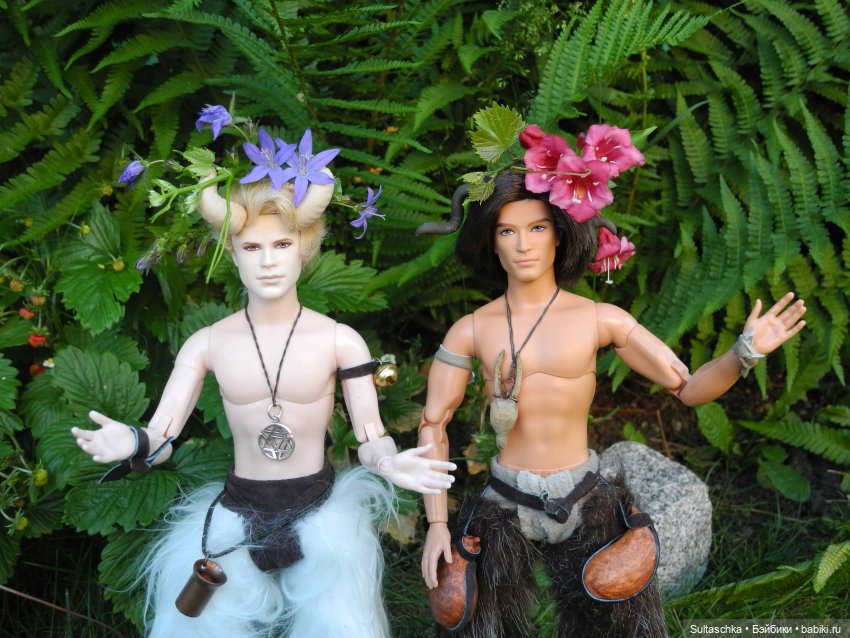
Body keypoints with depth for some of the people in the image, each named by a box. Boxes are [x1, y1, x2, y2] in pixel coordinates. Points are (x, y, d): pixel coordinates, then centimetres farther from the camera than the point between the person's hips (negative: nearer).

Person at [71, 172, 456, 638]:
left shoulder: (339, 340, -7)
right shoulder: (206, 344, -2)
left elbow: (370, 437, -6)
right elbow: (161, 437, -8)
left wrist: (388, 461, -30)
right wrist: (133, 444, -31)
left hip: (319, 512, -1)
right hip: (235, 514, 2)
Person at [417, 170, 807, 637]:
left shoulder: (599, 319, -4)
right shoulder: (471, 330, -4)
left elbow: (689, 388, -2)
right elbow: (433, 426, -1)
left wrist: (744, 353, -21)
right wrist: (436, 523, -7)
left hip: (584, 508, 0)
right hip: (505, 507, 0)